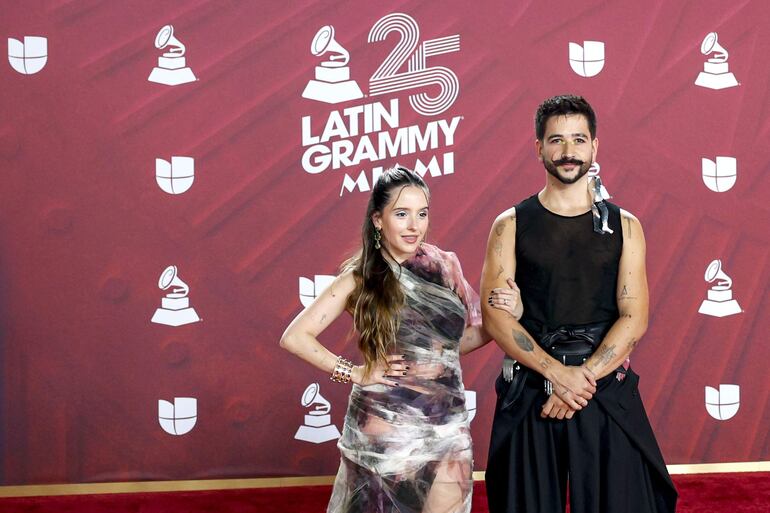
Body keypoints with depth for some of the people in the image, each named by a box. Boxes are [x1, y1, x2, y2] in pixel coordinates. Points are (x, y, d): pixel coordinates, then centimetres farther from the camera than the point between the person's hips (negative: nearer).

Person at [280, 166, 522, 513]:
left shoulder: (444, 266, 4)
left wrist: (504, 315, -1)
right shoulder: (360, 279, -5)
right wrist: (354, 374, -10)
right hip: (383, 430, -3)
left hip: (447, 429, 3)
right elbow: (294, 337, -7)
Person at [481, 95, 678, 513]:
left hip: (608, 394, 1)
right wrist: (557, 373, -16)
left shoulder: (623, 226, 5)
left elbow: (633, 319, -2)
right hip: (528, 395, 0)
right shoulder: (511, 225, 3)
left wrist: (583, 379, -14)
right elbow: (494, 316, -5)